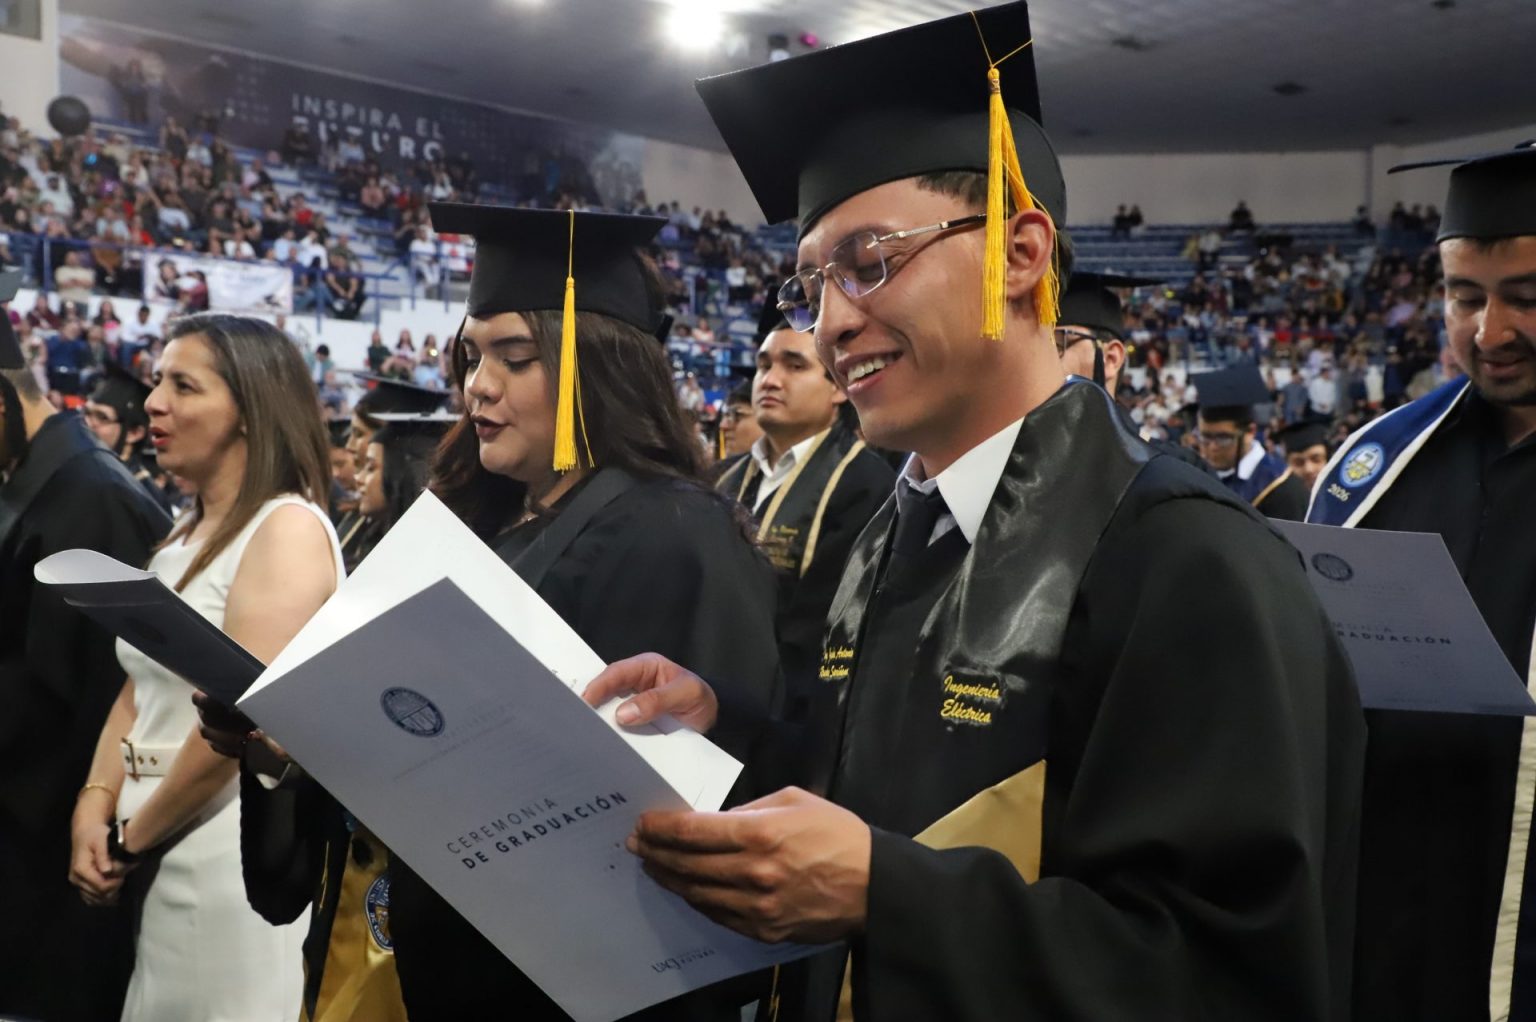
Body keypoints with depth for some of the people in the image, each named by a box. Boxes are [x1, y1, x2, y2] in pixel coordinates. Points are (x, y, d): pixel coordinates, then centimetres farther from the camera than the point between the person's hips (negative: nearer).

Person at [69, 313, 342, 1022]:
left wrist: (132, 837, -11)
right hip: (149, 852, 8)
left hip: (228, 852, -8)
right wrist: (96, 807, -3)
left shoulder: (289, 527, -16)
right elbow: (140, 690, 13)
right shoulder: (186, 534, 12)